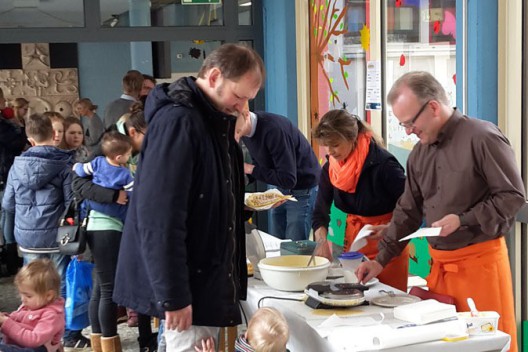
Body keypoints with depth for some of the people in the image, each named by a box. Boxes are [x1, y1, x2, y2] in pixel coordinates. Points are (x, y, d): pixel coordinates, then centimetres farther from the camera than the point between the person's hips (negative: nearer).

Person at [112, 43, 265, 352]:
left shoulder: (216, 118, 10)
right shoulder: (177, 120, -19)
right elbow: (159, 218, -24)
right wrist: (173, 296, -24)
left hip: (208, 274, 9)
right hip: (186, 282, -9)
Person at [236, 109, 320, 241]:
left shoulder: (274, 129, -28)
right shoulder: (245, 132, -3)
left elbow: (288, 180, -28)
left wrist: (251, 169, -22)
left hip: (303, 191, -8)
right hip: (281, 190, 8)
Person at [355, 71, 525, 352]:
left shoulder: (481, 137, -13)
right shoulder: (419, 154, 8)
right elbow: (407, 212, 13)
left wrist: (464, 221, -20)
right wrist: (381, 259, 7)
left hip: (479, 259, -6)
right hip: (439, 262, 7)